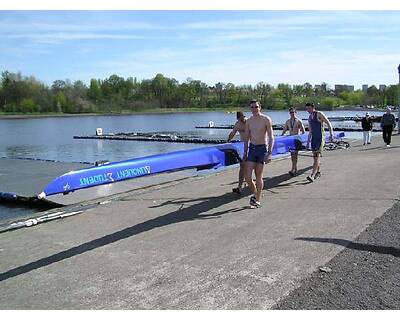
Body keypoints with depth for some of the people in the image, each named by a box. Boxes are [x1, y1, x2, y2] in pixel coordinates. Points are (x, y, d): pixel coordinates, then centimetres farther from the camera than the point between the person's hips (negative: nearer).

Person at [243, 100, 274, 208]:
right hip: (252, 148, 4)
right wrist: (245, 152, 12)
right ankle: (255, 194, 23)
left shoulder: (266, 119, -5)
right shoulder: (249, 121, 9)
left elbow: (271, 137, -7)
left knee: (258, 177, 0)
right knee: (247, 176, -3)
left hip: (262, 148, -4)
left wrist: (269, 153, -15)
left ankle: (257, 200, 14)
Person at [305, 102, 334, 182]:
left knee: (317, 156, -15)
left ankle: (312, 175, -24)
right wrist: (308, 141, 19)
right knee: (315, 156, 10)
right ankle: (318, 172, 26)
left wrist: (331, 134, -15)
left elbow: (328, 123, -7)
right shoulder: (309, 117, 16)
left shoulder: (319, 114, -5)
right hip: (313, 138, 7)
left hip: (320, 138, -7)